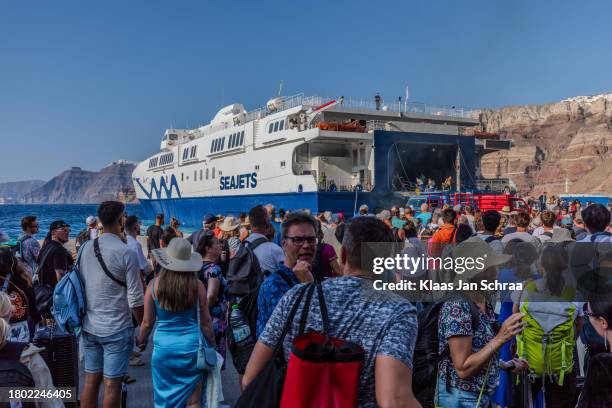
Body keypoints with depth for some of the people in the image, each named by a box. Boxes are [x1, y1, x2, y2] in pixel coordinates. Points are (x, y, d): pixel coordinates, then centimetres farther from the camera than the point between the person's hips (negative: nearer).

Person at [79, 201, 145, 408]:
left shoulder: (86, 248, 2)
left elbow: (80, 285, 9)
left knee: (91, 380, 14)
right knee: (112, 384, 3)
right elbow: (135, 299, -13)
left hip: (89, 326, 6)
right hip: (116, 329, -6)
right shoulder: (126, 253, -14)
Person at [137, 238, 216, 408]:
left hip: (163, 346, 1)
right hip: (191, 346, -1)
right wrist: (212, 345, 14)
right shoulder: (196, 285, -10)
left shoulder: (154, 285, -8)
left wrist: (141, 341, 21)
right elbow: (205, 322, -1)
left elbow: (147, 322, 1)